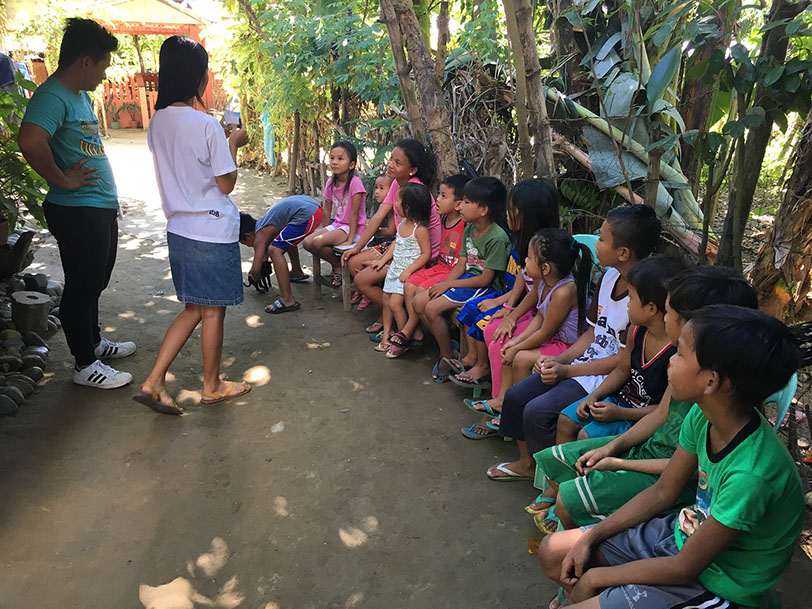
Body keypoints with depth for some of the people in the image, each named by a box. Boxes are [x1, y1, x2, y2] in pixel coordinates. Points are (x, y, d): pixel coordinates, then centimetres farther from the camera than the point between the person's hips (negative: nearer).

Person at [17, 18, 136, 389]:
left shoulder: (81, 95, 13)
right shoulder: (52, 96, -18)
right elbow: (30, 141, -36)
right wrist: (63, 180, -23)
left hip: (101, 209, 10)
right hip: (77, 213, -10)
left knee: (93, 284, 21)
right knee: (82, 287, 1)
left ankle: (93, 342, 38)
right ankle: (85, 366, 13)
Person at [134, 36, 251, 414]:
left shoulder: (157, 122, 5)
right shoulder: (206, 125, -17)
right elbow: (226, 184, -12)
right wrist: (233, 143, 1)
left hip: (179, 229, 7)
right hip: (213, 231, -7)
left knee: (194, 309, 18)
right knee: (213, 311, 9)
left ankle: (154, 382, 14)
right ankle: (212, 386, 26)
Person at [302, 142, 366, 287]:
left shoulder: (355, 182, -16)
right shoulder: (331, 183, 5)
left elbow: (354, 213, -18)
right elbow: (327, 210, 13)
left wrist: (350, 239, -19)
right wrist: (324, 231, 12)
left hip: (354, 228, -8)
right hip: (337, 225, 8)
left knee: (318, 242, -25)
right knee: (307, 242, -10)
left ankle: (339, 267, 1)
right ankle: (336, 265, 7)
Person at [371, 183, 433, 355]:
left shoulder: (420, 229, -21)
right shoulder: (402, 223, 4)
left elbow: (426, 254, -19)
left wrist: (409, 270, -23)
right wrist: (383, 260, 14)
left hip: (409, 271, -9)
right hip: (395, 267, 9)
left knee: (395, 303, -12)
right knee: (386, 300, 12)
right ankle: (387, 333, 27)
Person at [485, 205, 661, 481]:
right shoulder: (609, 276, 4)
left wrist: (567, 370, -17)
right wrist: (559, 359, -2)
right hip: (587, 361, 9)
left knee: (538, 411, -19)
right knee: (516, 395, 4)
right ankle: (527, 462, 24)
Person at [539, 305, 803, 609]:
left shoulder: (750, 474, -35)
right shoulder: (702, 416, -12)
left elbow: (685, 567, -24)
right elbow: (663, 492, 2)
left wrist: (595, 577, -12)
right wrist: (590, 538, -2)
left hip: (714, 582, -6)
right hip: (685, 532, 7)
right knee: (553, 551, 4)